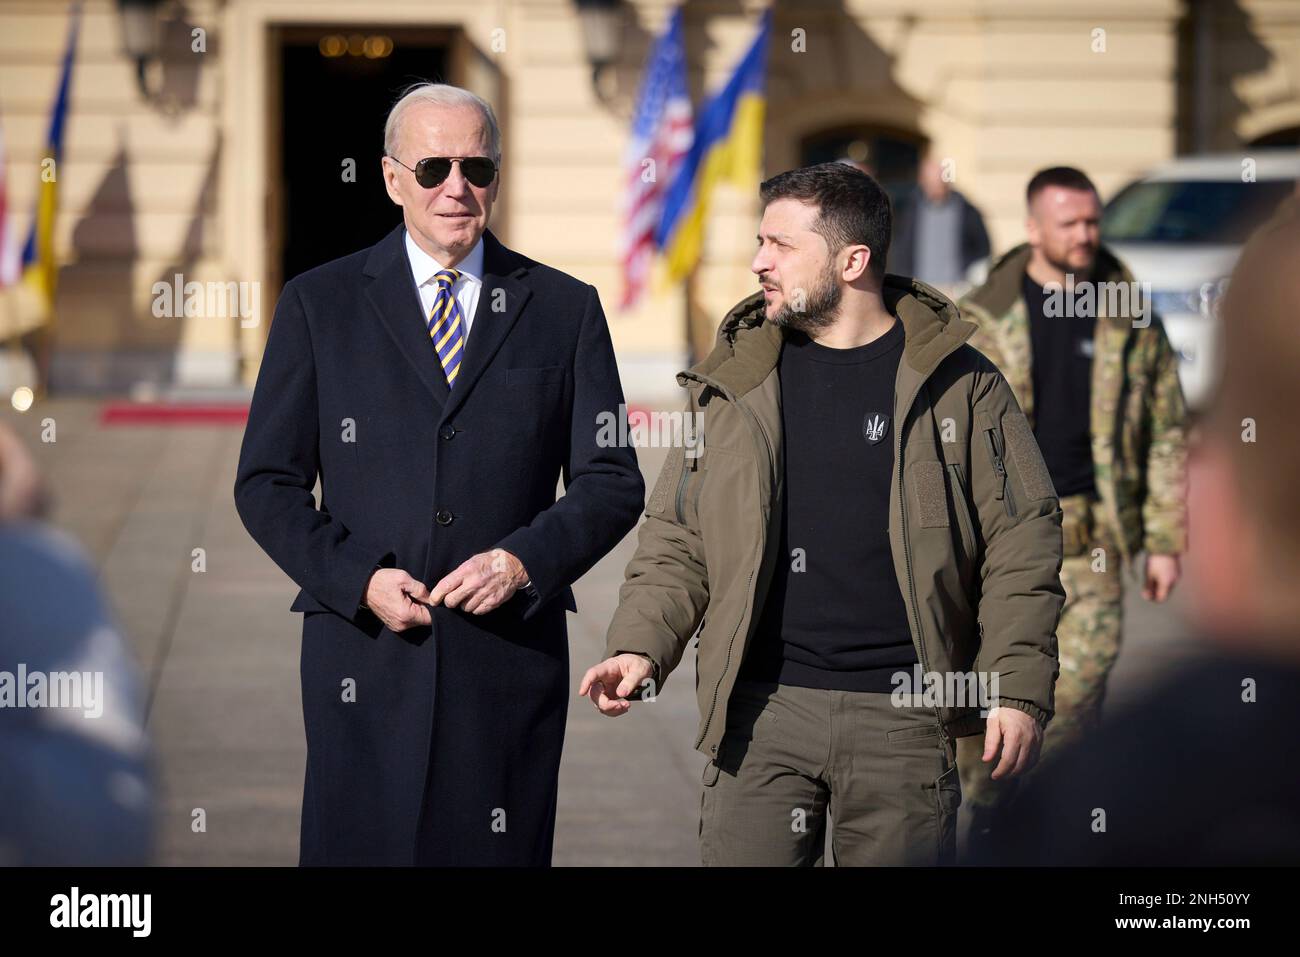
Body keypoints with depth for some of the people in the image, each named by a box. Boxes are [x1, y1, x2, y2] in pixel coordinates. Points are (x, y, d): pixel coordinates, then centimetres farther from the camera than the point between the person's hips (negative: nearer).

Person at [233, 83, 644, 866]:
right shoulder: (319, 304, 7)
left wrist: (524, 561, -10)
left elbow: (613, 481, 7)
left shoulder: (565, 309, 8)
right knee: (359, 848, -1)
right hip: (366, 651, 0)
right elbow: (267, 484, 5)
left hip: (510, 657, 1)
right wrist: (359, 580, -9)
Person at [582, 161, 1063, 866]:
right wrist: (641, 645, -4)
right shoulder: (734, 380, 10)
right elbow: (677, 538, 13)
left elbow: (1020, 537, 1)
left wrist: (1019, 688, -6)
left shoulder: (956, 382, 3)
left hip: (904, 719, -2)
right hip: (760, 711, 2)